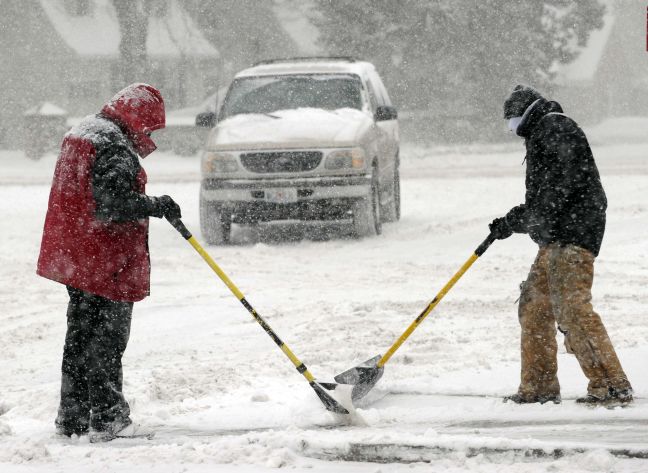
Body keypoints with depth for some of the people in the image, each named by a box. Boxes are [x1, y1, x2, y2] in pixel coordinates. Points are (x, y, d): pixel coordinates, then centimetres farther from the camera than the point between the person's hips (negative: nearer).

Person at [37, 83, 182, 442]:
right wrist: (155, 206, -22)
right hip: (107, 264, -10)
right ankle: (106, 419, -2)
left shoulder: (80, 134, 15)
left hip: (73, 260, 10)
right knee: (106, 340, -4)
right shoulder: (115, 151, -19)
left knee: (81, 335, 16)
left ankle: (72, 417, 22)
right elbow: (111, 205, -27)